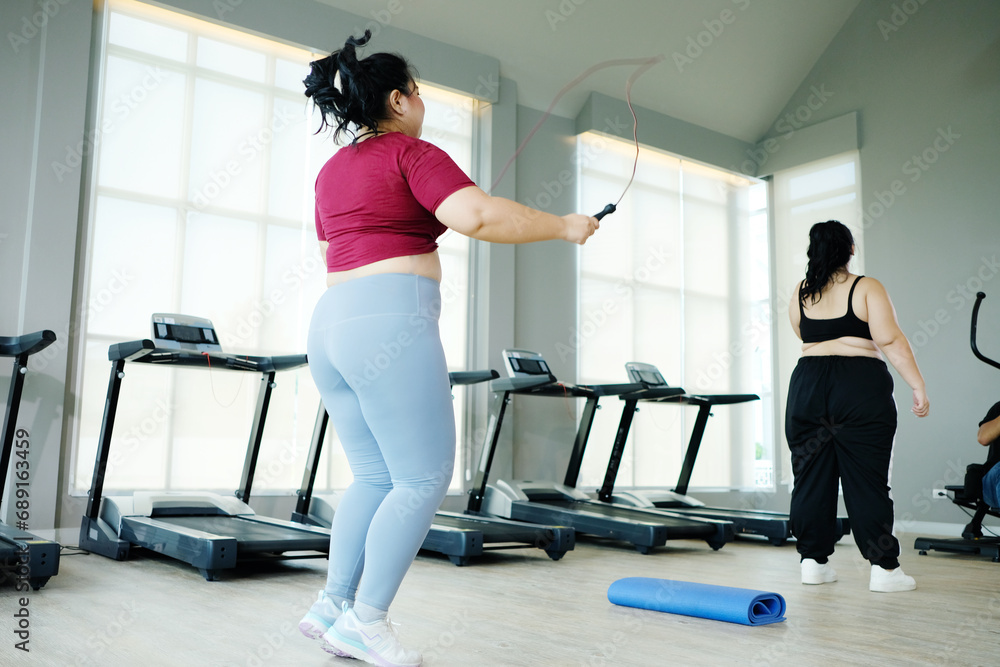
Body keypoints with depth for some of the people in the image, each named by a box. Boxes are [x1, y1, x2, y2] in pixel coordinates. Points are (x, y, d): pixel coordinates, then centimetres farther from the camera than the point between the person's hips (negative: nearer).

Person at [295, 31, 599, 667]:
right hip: (391, 321, -9)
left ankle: (332, 607, 15)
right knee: (423, 479, -1)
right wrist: (564, 226, -6)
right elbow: (479, 216, -18)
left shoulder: (330, 171, 22)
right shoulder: (411, 153, -2)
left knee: (374, 476, 16)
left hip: (330, 325, 9)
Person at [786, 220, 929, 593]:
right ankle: (884, 567, 4)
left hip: (807, 386, 3)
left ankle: (813, 561, 11)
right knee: (867, 479, 0)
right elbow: (891, 341, -11)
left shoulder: (800, 294, 10)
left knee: (810, 477, 7)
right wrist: (918, 387, -8)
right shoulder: (867, 288, -3)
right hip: (861, 389, -3)